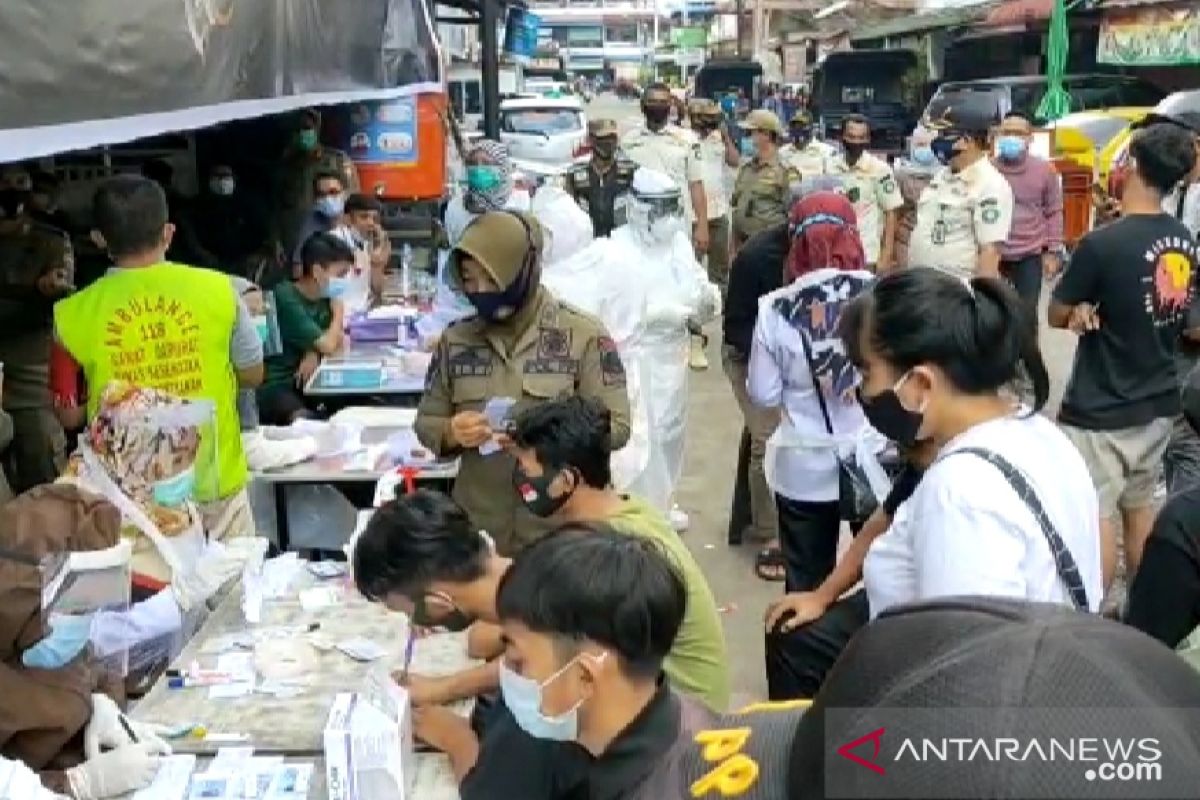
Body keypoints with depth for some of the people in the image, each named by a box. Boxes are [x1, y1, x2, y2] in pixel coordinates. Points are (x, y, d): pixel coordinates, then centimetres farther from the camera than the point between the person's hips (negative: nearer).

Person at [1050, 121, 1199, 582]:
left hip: (1100, 412, -7)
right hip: (1158, 404, 8)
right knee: (1140, 506, 20)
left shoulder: (1103, 243, -21)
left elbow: (1056, 316, -11)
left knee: (1095, 519, 3)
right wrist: (1102, 306, -2)